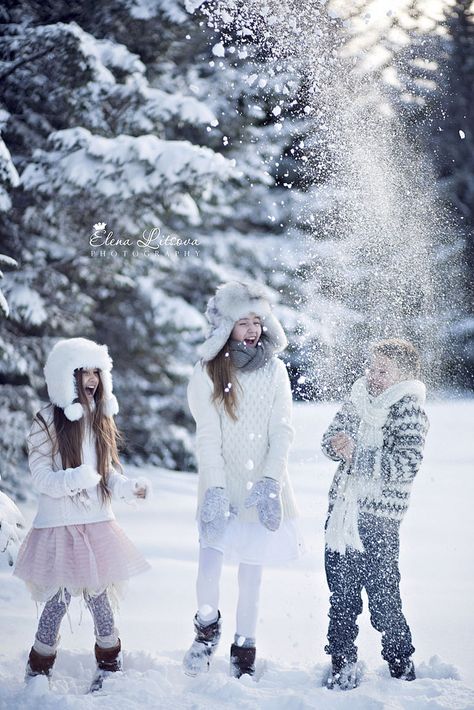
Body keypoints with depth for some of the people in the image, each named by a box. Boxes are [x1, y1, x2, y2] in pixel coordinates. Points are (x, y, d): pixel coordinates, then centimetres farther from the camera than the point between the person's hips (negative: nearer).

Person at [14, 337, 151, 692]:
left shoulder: (100, 419, 10)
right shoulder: (48, 422, -8)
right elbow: (41, 477, -10)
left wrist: (129, 487, -3)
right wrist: (73, 480, -28)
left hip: (98, 524, 4)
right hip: (60, 527, -4)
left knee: (99, 597, 8)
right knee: (58, 600, -2)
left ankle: (110, 666, 21)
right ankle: (38, 673, 13)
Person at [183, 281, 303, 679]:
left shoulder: (275, 370, 3)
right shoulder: (208, 372, -3)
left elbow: (282, 431, -1)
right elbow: (208, 436, -7)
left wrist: (271, 481, -13)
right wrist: (215, 488, -16)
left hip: (263, 484, 2)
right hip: (221, 482, -2)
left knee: (252, 568, 5)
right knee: (210, 557, -17)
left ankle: (245, 648, 18)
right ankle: (208, 627, 9)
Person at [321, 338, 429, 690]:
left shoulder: (410, 412, -7)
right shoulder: (358, 400, 10)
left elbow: (405, 465, -18)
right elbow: (331, 439, 13)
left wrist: (357, 454, -18)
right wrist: (342, 445, -10)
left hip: (380, 518, -5)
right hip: (343, 511, 5)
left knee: (383, 597, -2)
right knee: (341, 594, 10)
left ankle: (402, 665, 15)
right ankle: (343, 663, 22)